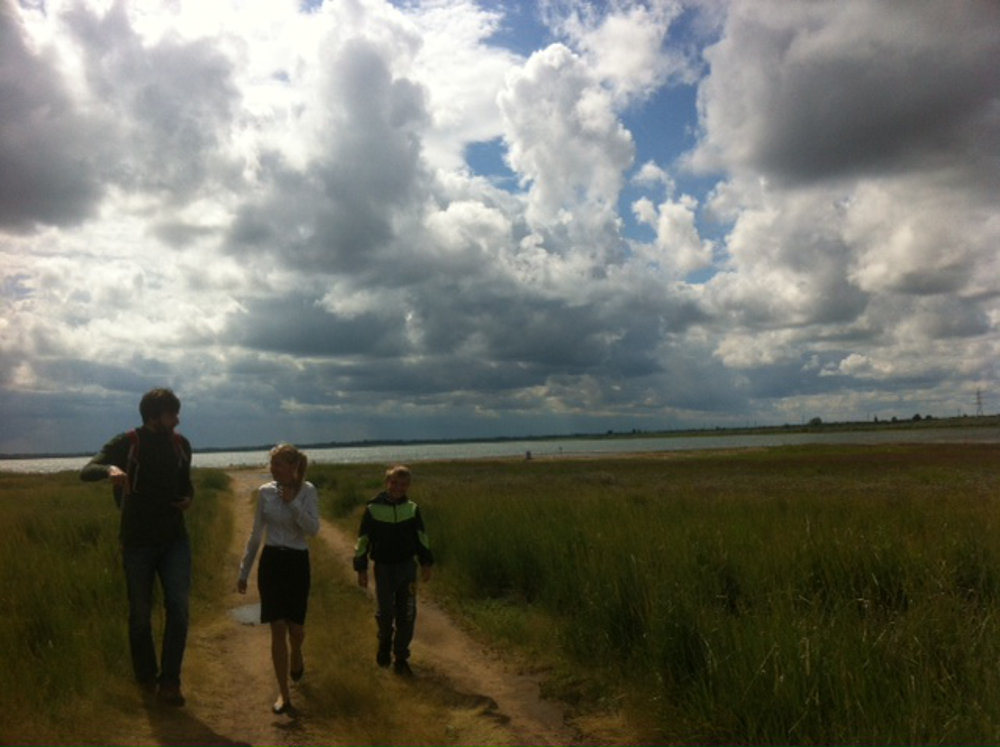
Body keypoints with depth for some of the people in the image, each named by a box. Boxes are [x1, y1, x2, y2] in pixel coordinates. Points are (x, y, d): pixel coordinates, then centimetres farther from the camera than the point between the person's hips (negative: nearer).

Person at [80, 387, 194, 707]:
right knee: (140, 614, 9)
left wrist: (189, 498, -2)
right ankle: (146, 677, 30)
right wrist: (110, 470, -40)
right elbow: (86, 471, -18)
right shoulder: (126, 443, -8)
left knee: (178, 607, -9)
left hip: (174, 539, 3)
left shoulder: (181, 444, 4)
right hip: (138, 542, -2)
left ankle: (169, 682, 1)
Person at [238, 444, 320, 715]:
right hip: (271, 562, 2)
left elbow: (313, 529, -17)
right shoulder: (265, 491, 1)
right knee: (277, 628, -1)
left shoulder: (307, 491, -7)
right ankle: (284, 694, 7)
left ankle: (296, 656, 43)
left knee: (295, 626, 5)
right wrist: (244, 571, 10)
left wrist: (292, 502, -22)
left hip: (297, 563, -1)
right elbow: (256, 533, 8)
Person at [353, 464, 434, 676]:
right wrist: (361, 568, -2)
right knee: (385, 613, 2)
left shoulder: (412, 508, 0)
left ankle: (401, 659, 18)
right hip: (384, 568, -2)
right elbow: (362, 540, -2)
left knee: (407, 615, 3)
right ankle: (384, 644, 33)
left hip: (408, 567, 2)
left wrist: (426, 563, 7)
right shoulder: (372, 508, -8)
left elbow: (421, 537, 10)